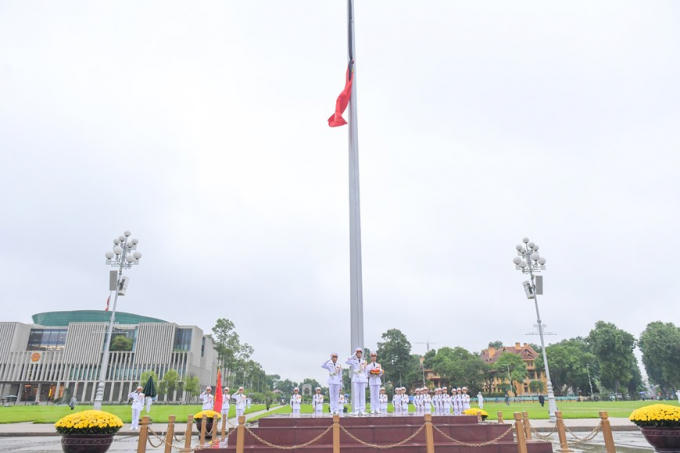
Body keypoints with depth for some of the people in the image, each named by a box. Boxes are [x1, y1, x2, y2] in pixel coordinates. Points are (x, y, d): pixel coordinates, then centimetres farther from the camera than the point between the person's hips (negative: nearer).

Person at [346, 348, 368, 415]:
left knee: (362, 395, 1)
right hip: (355, 380, -3)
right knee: (356, 395, -5)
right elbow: (346, 361, -20)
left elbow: (365, 372, 15)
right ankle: (356, 411, -1)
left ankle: (362, 411, 5)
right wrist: (353, 355, -17)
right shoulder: (353, 361, 1)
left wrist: (366, 382, 9)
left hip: (362, 380, 3)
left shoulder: (364, 361, 12)